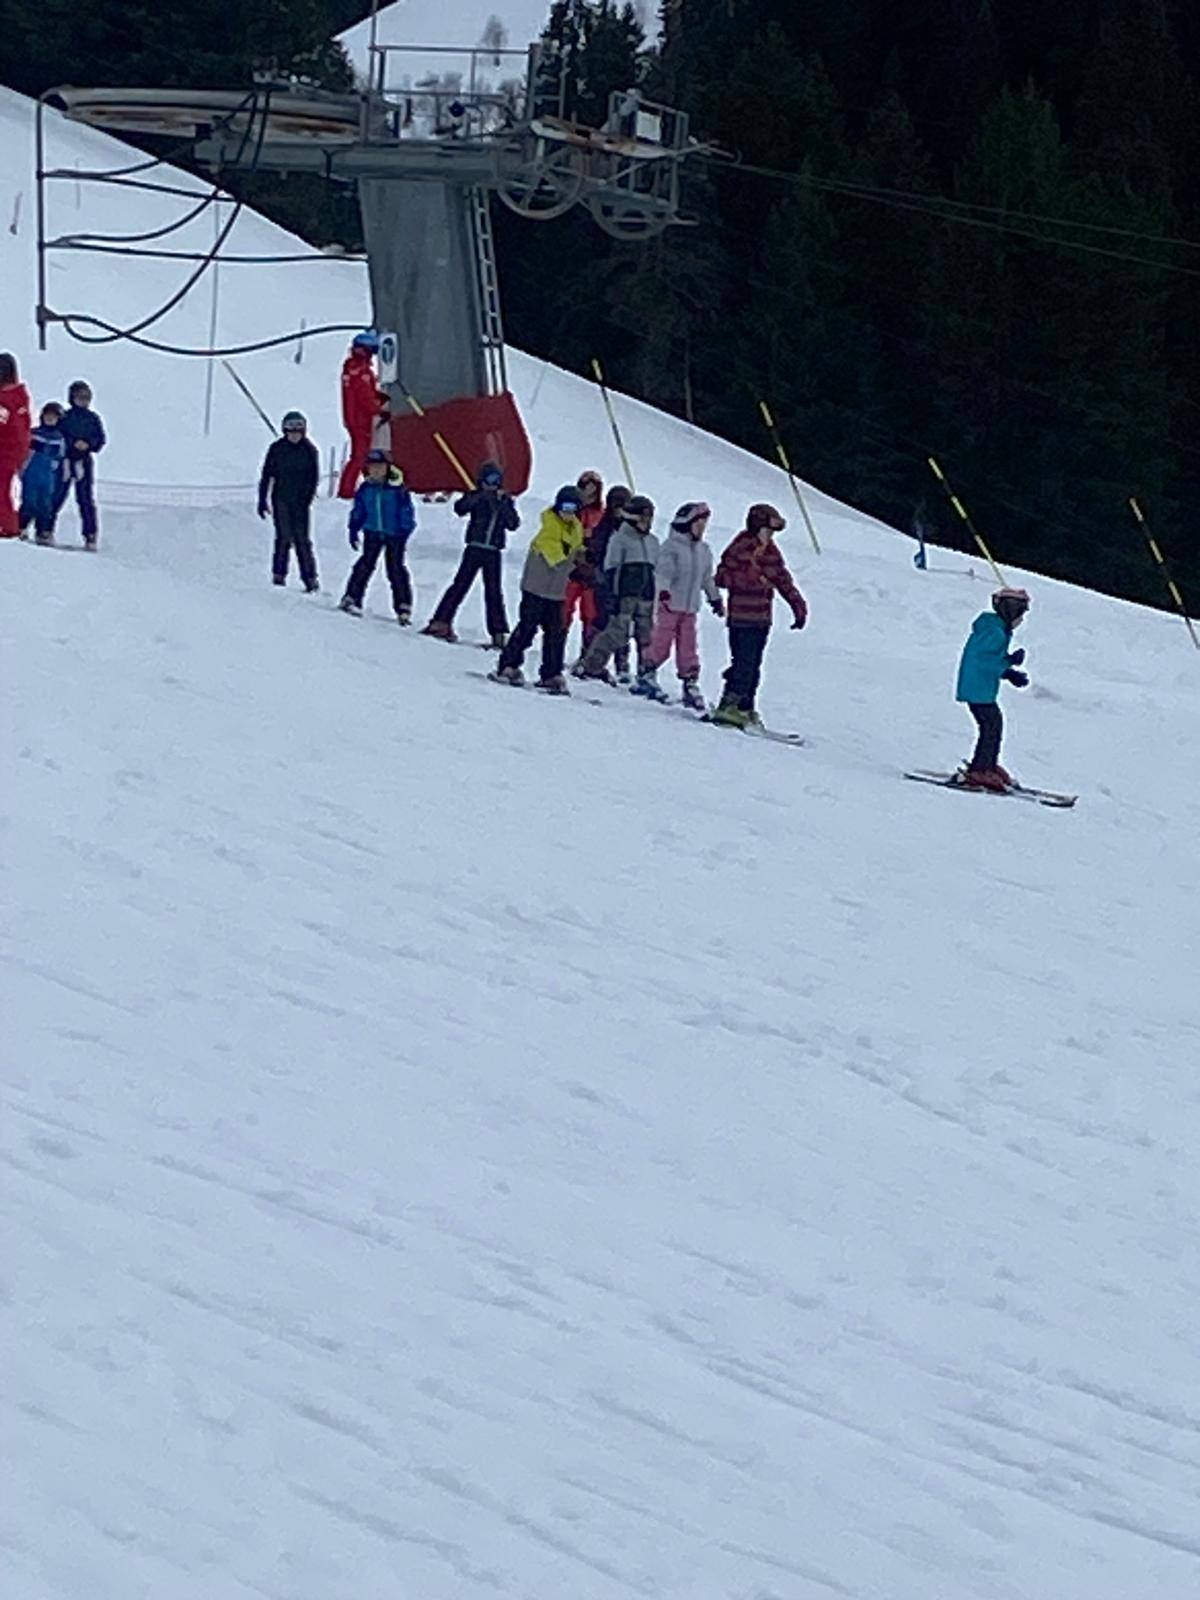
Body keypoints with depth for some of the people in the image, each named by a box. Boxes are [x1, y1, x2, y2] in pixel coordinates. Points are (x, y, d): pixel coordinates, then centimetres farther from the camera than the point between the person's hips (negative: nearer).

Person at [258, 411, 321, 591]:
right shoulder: (277, 449, 2)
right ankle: (278, 575, 0)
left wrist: (308, 497, -9)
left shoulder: (309, 450, 2)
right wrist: (262, 500, 3)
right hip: (281, 500, 0)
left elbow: (314, 477, 4)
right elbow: (266, 475, 6)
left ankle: (310, 578, 1)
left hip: (301, 501, 0)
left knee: (302, 539, -2)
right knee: (284, 537, -7)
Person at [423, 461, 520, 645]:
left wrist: (502, 505, -14)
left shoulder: (506, 501, 7)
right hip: (474, 549, -1)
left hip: (493, 553, 1)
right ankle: (441, 623, 0)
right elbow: (460, 508, -17)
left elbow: (514, 524, -4)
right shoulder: (475, 497, 2)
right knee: (460, 585, -4)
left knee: (494, 592, 4)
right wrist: (479, 497, -27)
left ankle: (498, 633, 7)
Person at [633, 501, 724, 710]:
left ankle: (690, 685, 6)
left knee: (689, 648, 3)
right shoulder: (672, 546, -8)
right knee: (661, 643, -3)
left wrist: (715, 599, 29)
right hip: (670, 604, -5)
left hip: (690, 607, 6)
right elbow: (665, 570, -19)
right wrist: (664, 590, -35)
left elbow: (707, 578, 24)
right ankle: (646, 676, 12)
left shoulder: (703, 550, 12)